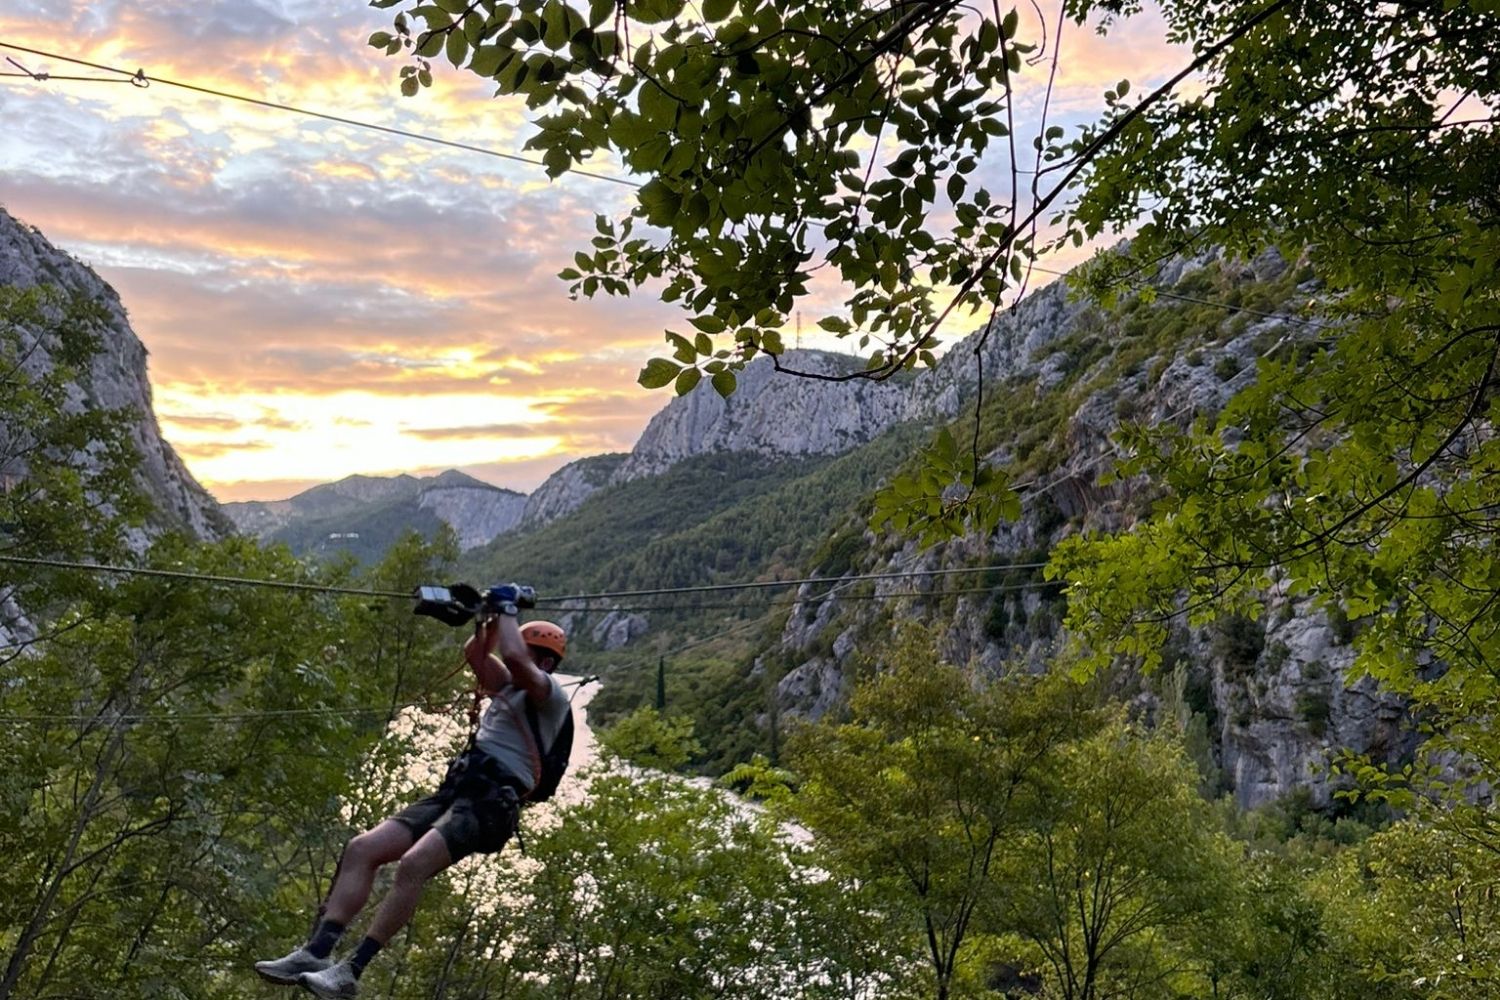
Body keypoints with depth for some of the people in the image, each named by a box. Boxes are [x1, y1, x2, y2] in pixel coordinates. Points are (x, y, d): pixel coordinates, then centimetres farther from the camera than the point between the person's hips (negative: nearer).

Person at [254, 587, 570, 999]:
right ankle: (316, 952, -13)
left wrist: (507, 608, -2)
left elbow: (513, 656, -16)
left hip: (491, 800, -9)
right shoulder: (509, 688, 27)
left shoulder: (552, 696, 0)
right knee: (361, 849, -8)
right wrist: (493, 615, 17)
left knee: (412, 864, -30)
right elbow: (476, 652, 29)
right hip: (453, 790, 9)